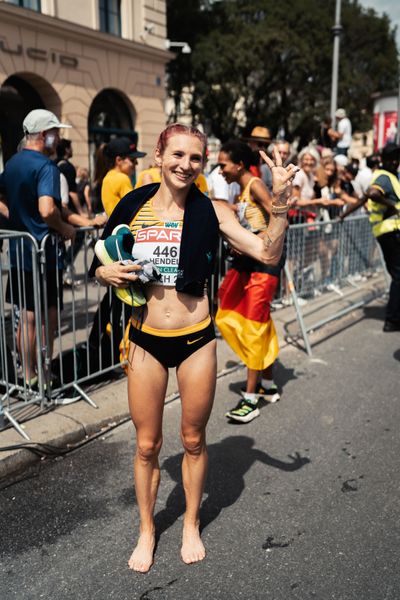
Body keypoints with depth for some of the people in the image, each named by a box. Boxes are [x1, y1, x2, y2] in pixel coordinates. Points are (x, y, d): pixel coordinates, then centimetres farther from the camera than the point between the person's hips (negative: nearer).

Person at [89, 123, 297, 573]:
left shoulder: (211, 211, -5)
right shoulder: (132, 207, -1)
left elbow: (268, 253, -10)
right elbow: (101, 267, 9)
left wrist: (280, 199, -20)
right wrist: (107, 273, -13)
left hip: (196, 340, -1)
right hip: (145, 340, 1)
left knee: (193, 440, 16)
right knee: (147, 445, 13)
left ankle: (191, 525, 41)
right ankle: (147, 531, 38)